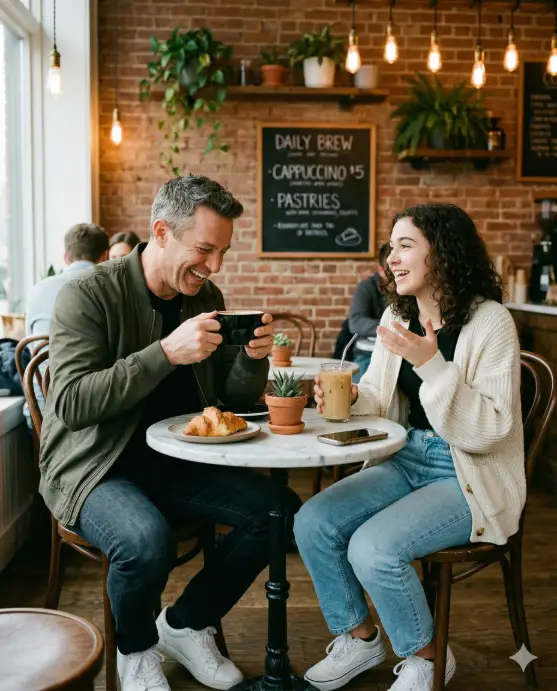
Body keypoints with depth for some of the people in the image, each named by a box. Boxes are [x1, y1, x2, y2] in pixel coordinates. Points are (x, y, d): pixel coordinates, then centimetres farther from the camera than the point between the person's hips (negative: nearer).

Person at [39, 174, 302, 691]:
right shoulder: (89, 295, -14)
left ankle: (186, 624, 10)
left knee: (279, 509, -11)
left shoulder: (206, 297, 5)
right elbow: (70, 404, -24)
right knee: (146, 541, -35)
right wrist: (166, 352, -32)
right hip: (94, 468, -6)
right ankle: (135, 649, 1)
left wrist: (253, 357, -15)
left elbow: (233, 400, 8)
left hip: (177, 461, 6)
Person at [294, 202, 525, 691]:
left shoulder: (490, 322, -15)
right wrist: (349, 399, -13)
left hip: (470, 479, -6)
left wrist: (431, 363, -29)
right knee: (312, 524, -10)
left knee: (373, 548, -25)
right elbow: (381, 400, 10)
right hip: (406, 462, 7)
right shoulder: (398, 315, 5)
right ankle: (360, 638, 14)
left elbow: (490, 430, -21)